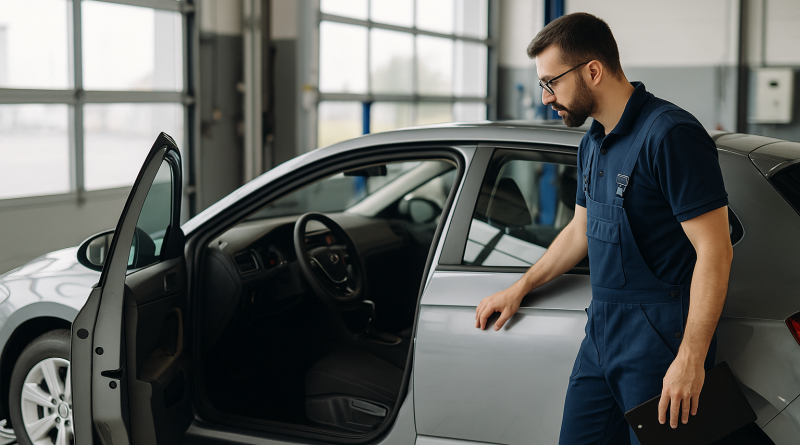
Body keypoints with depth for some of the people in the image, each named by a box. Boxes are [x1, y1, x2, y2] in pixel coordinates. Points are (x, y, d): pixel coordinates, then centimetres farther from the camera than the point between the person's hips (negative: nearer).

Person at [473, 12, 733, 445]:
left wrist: (690, 360, -22)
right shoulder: (593, 143, 13)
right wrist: (520, 288, 31)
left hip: (658, 337, -9)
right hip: (601, 329, 9)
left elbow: (714, 250, -19)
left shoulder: (670, 134, -16)